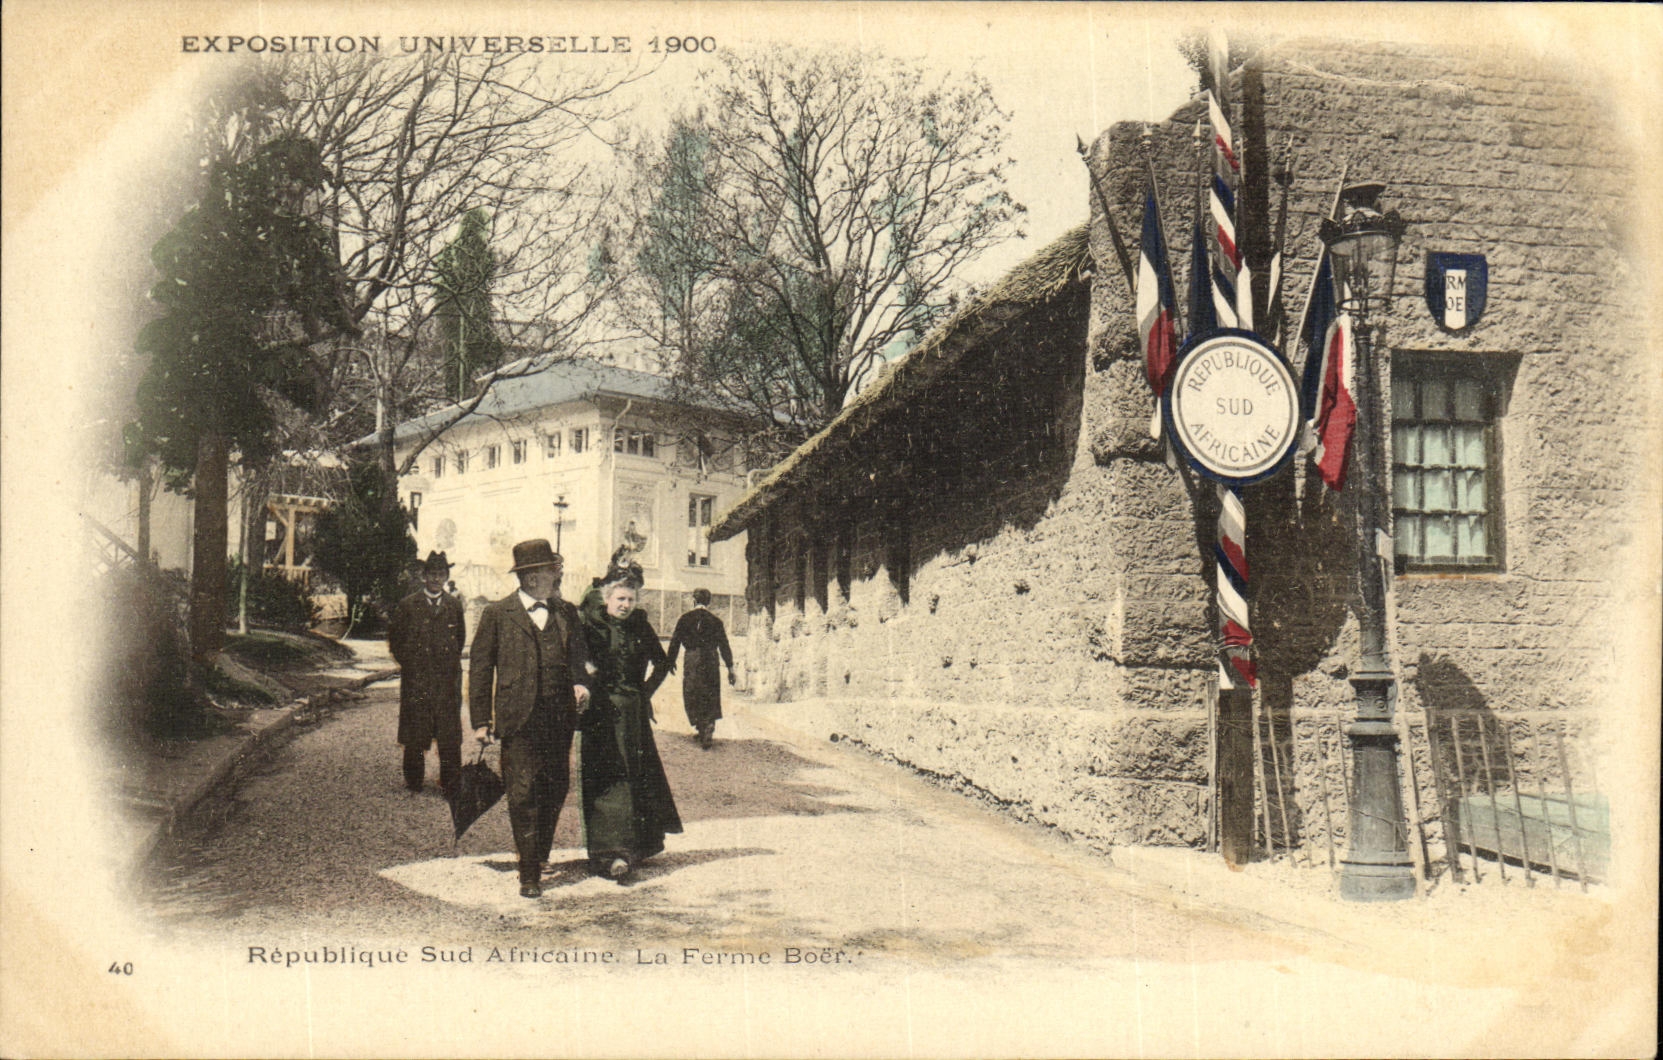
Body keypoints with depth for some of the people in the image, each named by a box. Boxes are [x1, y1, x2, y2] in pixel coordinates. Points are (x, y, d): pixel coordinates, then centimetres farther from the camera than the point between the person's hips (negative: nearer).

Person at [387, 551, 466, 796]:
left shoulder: (454, 606, 8)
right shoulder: (407, 606, 0)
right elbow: (395, 639, 8)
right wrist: (408, 664, 4)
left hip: (448, 681, 1)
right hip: (415, 680, -1)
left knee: (450, 736, 0)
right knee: (414, 735, 6)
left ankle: (450, 785, 8)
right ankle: (413, 780, 20)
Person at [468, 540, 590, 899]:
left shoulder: (566, 613, 13)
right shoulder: (498, 614, 2)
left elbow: (578, 653, 15)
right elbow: (480, 667, 2)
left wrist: (580, 682, -9)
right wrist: (480, 720, -3)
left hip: (559, 717, 4)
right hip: (519, 720, -4)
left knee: (556, 789, 9)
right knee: (524, 794, -5)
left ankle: (539, 853, 30)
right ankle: (529, 873, 1)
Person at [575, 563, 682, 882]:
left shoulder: (640, 626, 8)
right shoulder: (591, 625, -4)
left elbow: (662, 664, 19)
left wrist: (646, 693, 11)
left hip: (633, 715, 4)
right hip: (601, 715, -4)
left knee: (640, 780, 6)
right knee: (608, 780, -9)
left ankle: (635, 846, 20)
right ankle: (614, 853, -12)